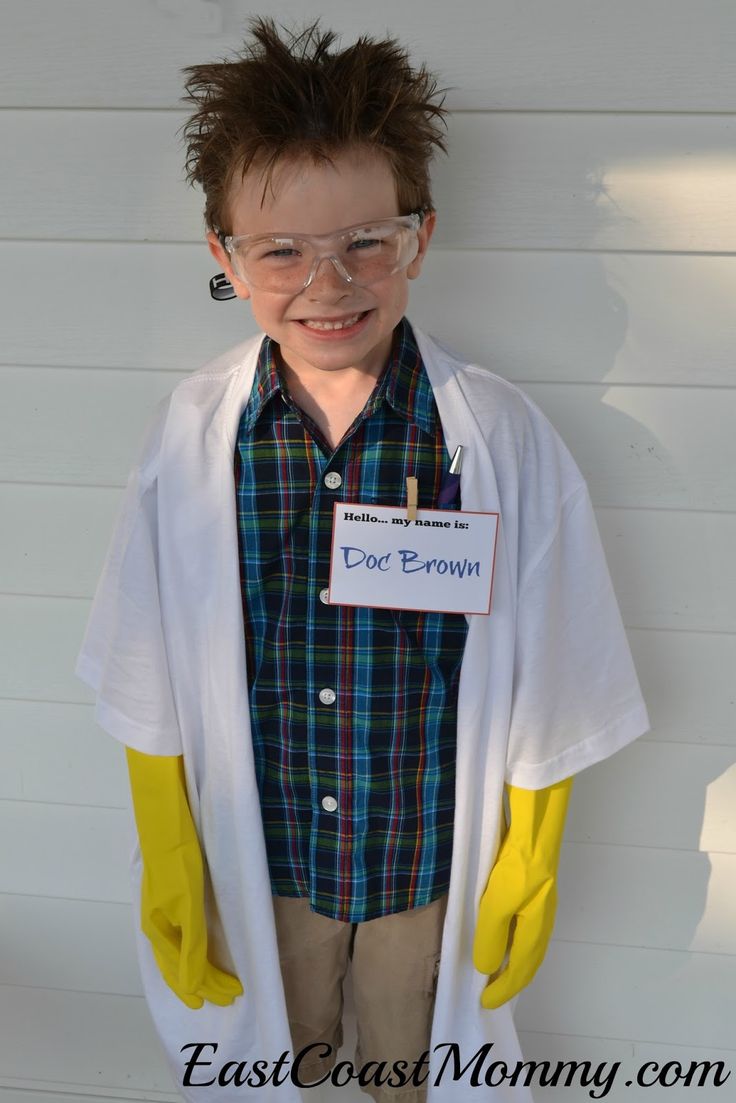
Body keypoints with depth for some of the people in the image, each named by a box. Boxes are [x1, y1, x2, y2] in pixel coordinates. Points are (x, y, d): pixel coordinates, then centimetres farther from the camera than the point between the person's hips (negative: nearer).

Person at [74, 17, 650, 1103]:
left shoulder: (506, 440, -19)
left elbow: (549, 705, -9)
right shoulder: (189, 434, -14)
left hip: (435, 872, -1)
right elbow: (151, 698, -6)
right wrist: (168, 872, -1)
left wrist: (529, 879, -3)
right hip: (255, 863, 2)